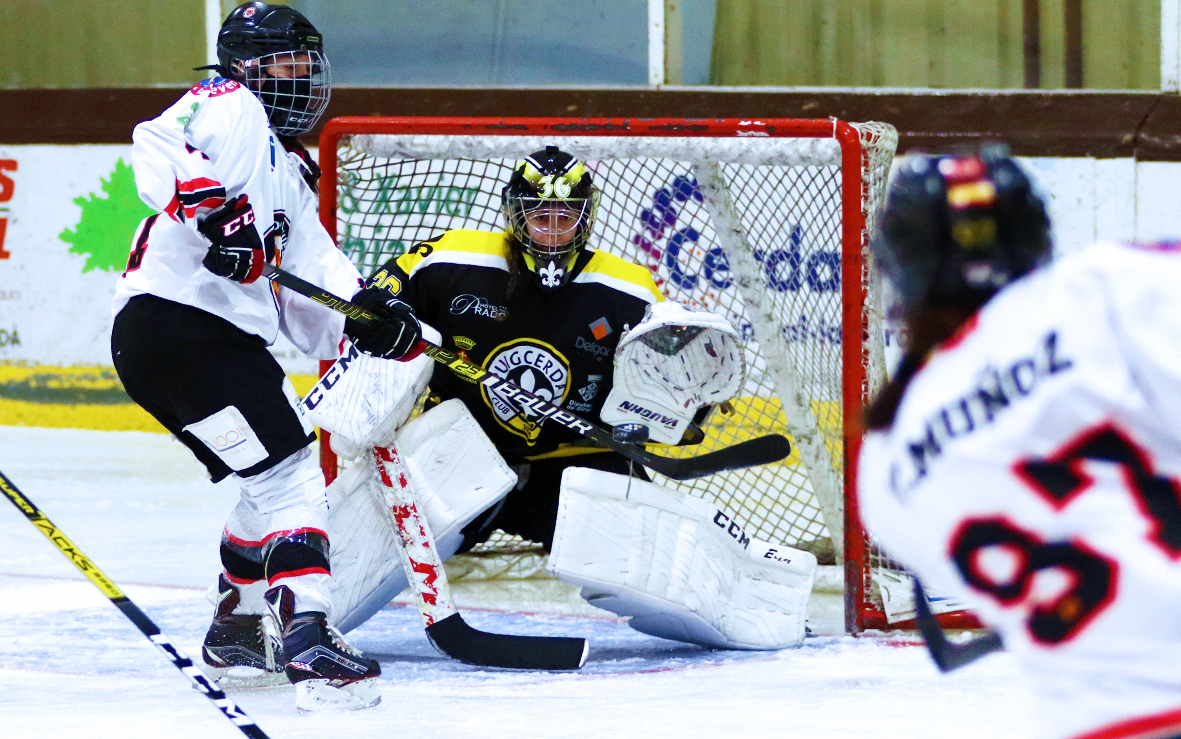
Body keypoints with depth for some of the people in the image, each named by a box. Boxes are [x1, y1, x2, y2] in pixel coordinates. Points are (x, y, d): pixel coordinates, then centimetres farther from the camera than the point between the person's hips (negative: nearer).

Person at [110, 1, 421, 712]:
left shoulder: (290, 179, 27)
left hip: (230, 336, 10)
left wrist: (367, 313, -2)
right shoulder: (229, 109, -1)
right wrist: (211, 205, -37)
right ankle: (307, 639, -26)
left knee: (290, 474, 22)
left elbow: (314, 278, 18)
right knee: (288, 473, -17)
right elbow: (158, 143, -22)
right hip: (174, 326, -10)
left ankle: (239, 621, 37)